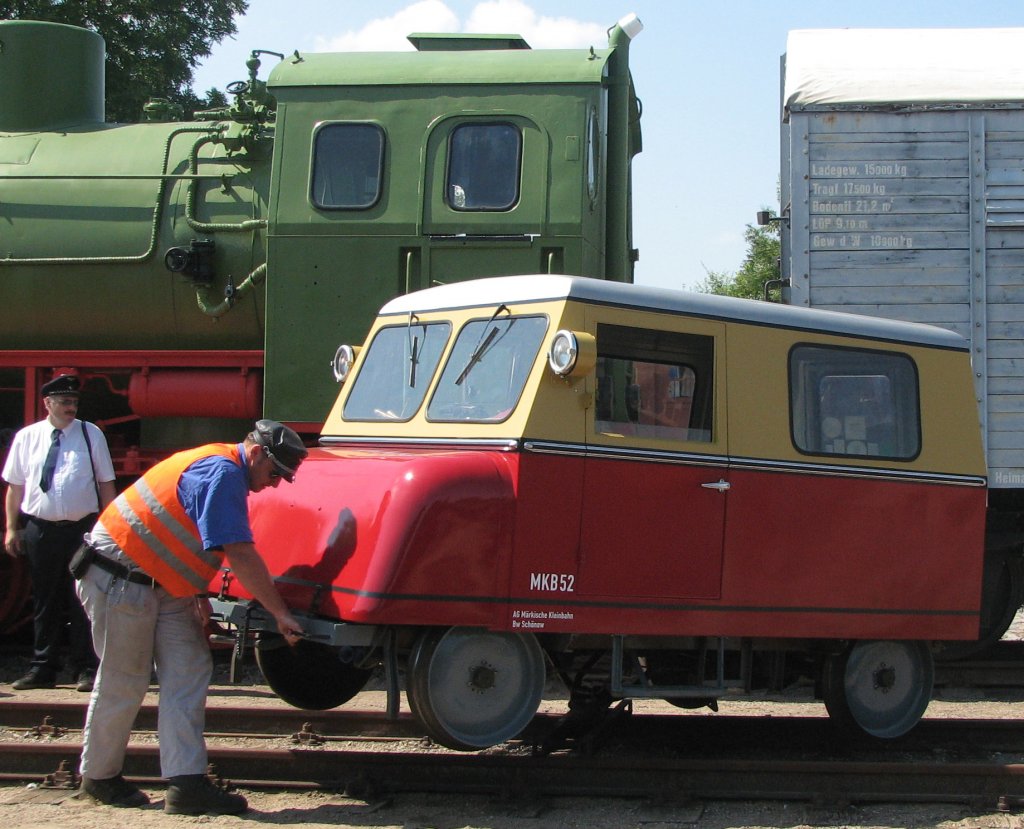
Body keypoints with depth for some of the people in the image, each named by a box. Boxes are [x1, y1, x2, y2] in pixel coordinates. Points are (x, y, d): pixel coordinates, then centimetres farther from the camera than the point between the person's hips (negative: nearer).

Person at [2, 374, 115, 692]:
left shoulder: (91, 434, 3)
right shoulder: (27, 437, 6)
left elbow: (106, 485, 5)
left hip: (83, 529, -1)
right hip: (40, 531, 1)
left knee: (82, 603, 1)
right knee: (45, 603, 10)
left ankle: (85, 670, 8)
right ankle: (42, 669, 18)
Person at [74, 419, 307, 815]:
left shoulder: (221, 472, 11)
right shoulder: (222, 473, -21)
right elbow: (240, 555, -27)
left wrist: (196, 593, 6)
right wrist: (281, 614, -23)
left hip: (159, 583, 10)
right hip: (120, 580, -10)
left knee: (189, 670, 1)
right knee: (123, 681, 2)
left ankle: (186, 783, -3)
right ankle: (99, 776, 20)